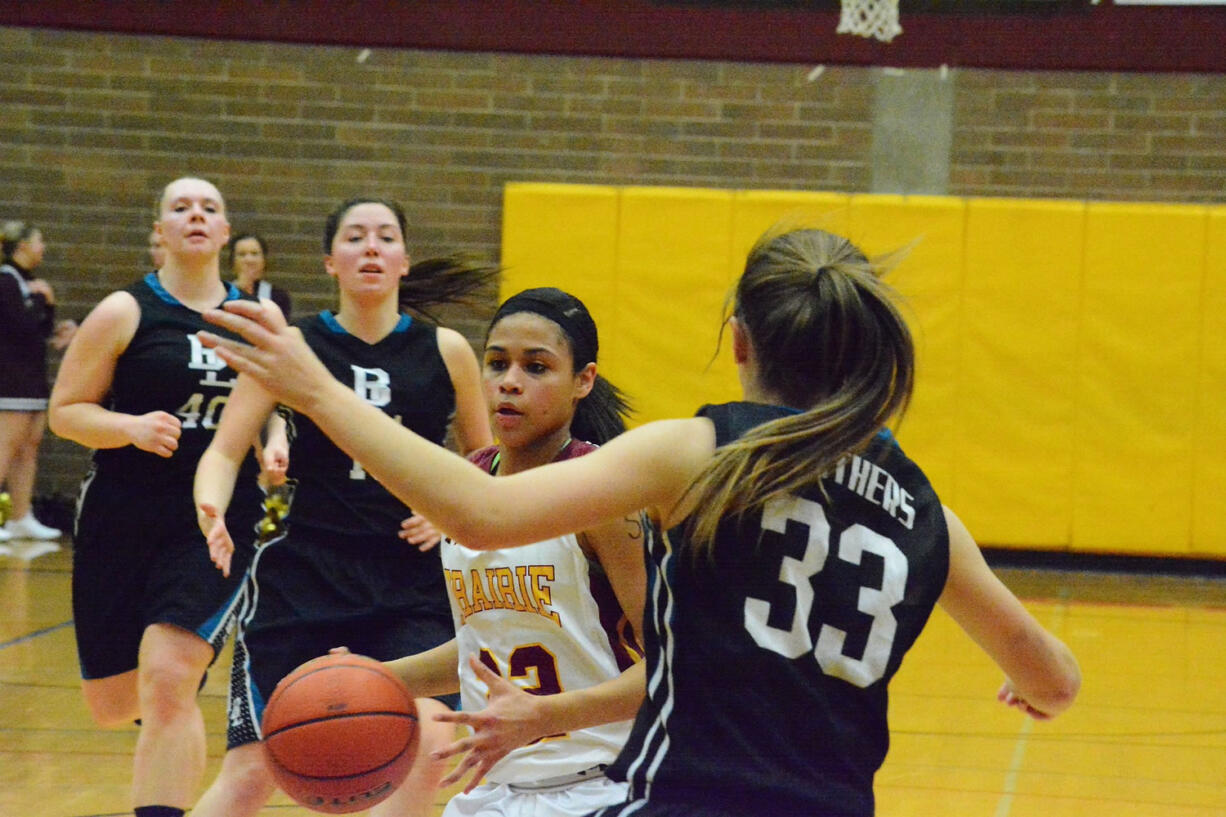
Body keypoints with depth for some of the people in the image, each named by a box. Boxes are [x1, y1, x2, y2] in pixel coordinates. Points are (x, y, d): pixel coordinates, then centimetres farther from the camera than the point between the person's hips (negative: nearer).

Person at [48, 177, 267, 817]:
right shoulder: (125, 313, -3)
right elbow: (65, 411, -2)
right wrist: (133, 428, -19)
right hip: (122, 521, 0)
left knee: (168, 681, -19)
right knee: (111, 705, 8)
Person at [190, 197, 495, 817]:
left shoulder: (445, 351, 2)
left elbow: (485, 462, 14)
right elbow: (224, 450, -3)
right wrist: (211, 509, -24)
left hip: (412, 585, 1)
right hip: (301, 574, -1)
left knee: (427, 746, -19)